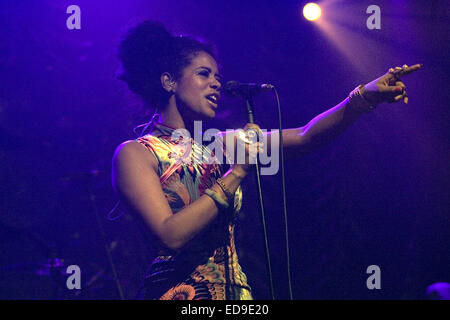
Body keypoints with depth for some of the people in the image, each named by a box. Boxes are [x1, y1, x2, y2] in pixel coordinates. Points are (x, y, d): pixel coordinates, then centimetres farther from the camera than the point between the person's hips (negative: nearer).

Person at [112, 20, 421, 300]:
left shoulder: (218, 146, 10)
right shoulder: (135, 153, -5)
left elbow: (304, 137, 1)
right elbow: (170, 235, -18)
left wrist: (366, 96, -12)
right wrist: (236, 172, -16)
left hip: (235, 293, 5)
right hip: (177, 291, -5)